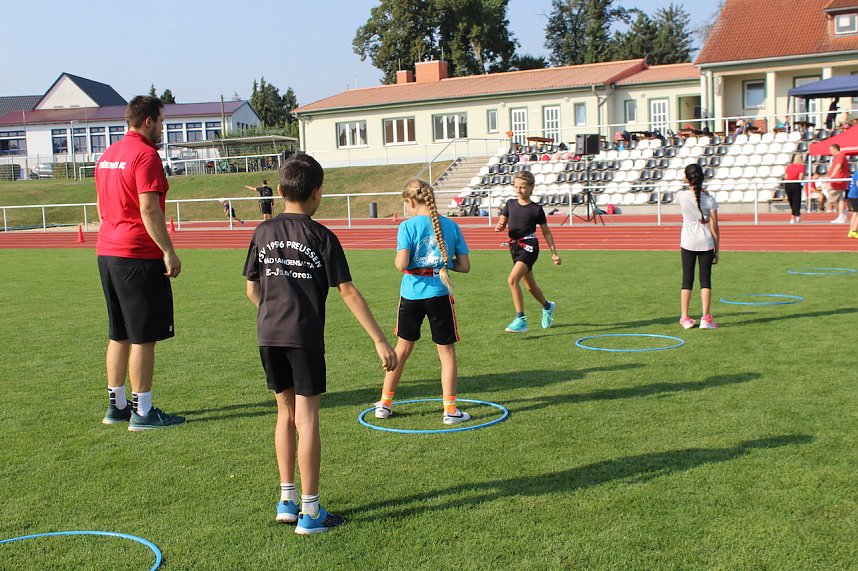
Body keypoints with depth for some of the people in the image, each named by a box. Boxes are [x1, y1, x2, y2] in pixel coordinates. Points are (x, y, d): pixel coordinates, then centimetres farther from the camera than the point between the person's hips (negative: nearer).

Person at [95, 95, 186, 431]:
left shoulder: (108, 155, 16)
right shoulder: (145, 154, -11)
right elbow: (148, 209, -19)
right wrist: (168, 251, -16)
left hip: (107, 252, 9)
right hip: (138, 255, -9)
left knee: (119, 335, 15)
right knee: (143, 337, -3)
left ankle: (116, 406, 22)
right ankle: (142, 412, 2)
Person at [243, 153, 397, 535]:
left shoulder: (263, 232, 7)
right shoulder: (321, 236, -5)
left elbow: (252, 290, 12)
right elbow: (348, 292, -9)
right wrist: (380, 340, -7)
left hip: (269, 335, 5)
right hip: (305, 336, -5)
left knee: (286, 412, 17)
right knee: (306, 419, 1)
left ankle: (287, 500, 24)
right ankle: (310, 511, 7)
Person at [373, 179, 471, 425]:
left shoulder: (407, 227, -8)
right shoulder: (451, 226, 0)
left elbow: (401, 264, -19)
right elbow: (464, 266, 0)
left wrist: (397, 260, 3)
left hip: (411, 294, 0)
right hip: (439, 294, 0)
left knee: (402, 348, 17)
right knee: (447, 351, 9)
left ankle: (385, 403, 26)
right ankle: (450, 409, 8)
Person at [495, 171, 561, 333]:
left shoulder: (536, 209, -6)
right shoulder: (510, 204, 6)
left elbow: (546, 232, 3)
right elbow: (502, 223, 10)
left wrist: (554, 252, 2)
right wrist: (499, 227, -15)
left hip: (529, 247, -6)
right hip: (514, 247, 6)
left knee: (513, 279, -25)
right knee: (530, 286, 19)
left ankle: (521, 320, -20)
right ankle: (547, 306, 48)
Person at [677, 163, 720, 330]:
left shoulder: (681, 196, -7)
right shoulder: (709, 199, -8)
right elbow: (714, 226, -5)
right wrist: (717, 250, 3)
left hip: (688, 242, 1)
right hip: (706, 243, -1)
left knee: (687, 280, 9)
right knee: (705, 280, 5)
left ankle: (685, 318, 11)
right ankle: (706, 318, 1)